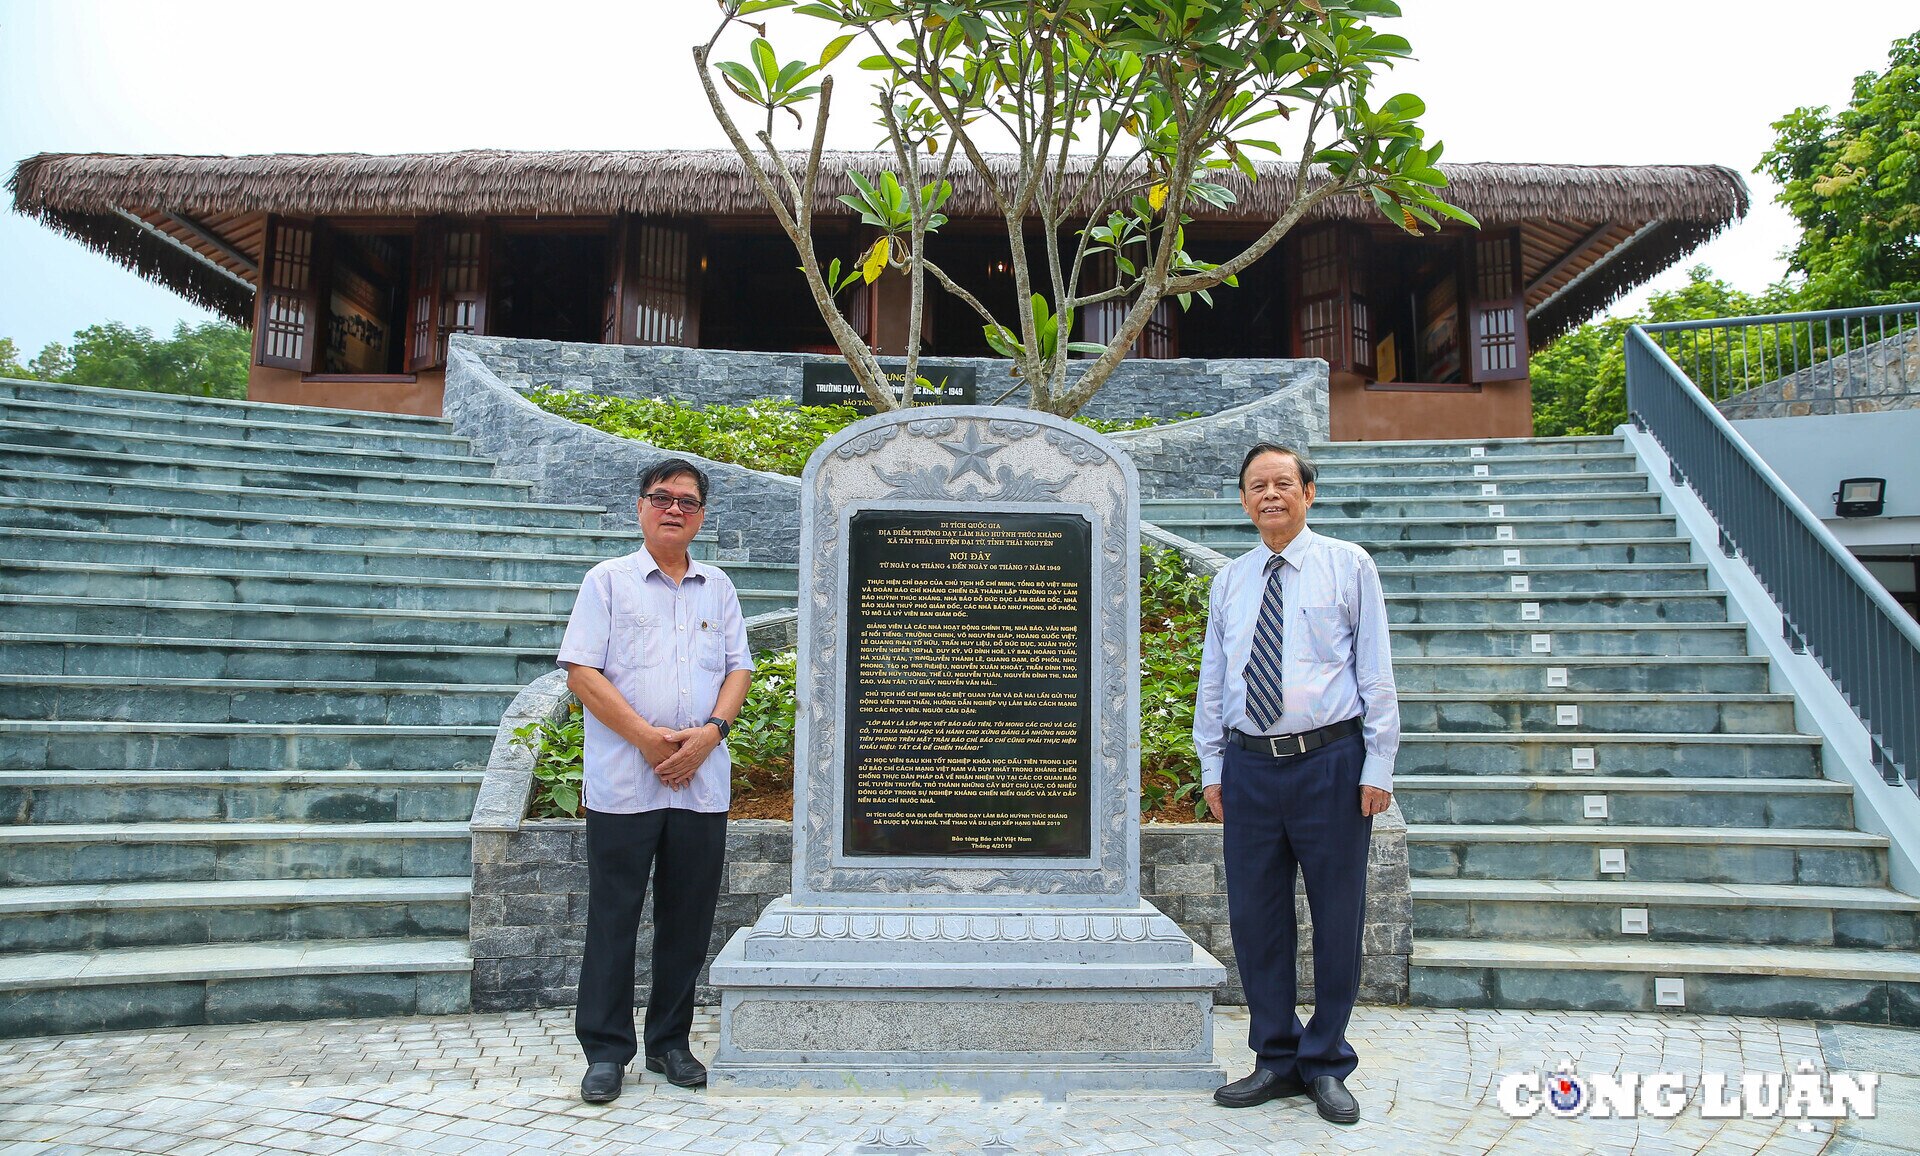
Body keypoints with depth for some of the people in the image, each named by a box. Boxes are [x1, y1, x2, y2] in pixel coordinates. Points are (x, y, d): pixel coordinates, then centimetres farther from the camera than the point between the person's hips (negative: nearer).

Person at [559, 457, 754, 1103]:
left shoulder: (718, 588, 14)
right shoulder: (608, 581, 3)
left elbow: (739, 669, 10)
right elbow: (582, 671, -5)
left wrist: (710, 731, -9)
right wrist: (649, 737, -14)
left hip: (703, 783, 3)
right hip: (623, 782, -3)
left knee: (689, 919, 9)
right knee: (613, 918, 3)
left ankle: (670, 1042, 23)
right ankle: (605, 1050, 15)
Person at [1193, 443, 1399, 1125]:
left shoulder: (1348, 566, 3)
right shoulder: (1230, 581, 12)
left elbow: (1376, 672, 0)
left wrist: (1378, 767, -5)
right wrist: (1211, 766, 11)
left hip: (1330, 761, -3)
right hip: (1250, 765, 3)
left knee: (1336, 916, 5)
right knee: (1255, 916, 7)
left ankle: (1326, 1065, 22)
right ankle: (1278, 1061, 23)